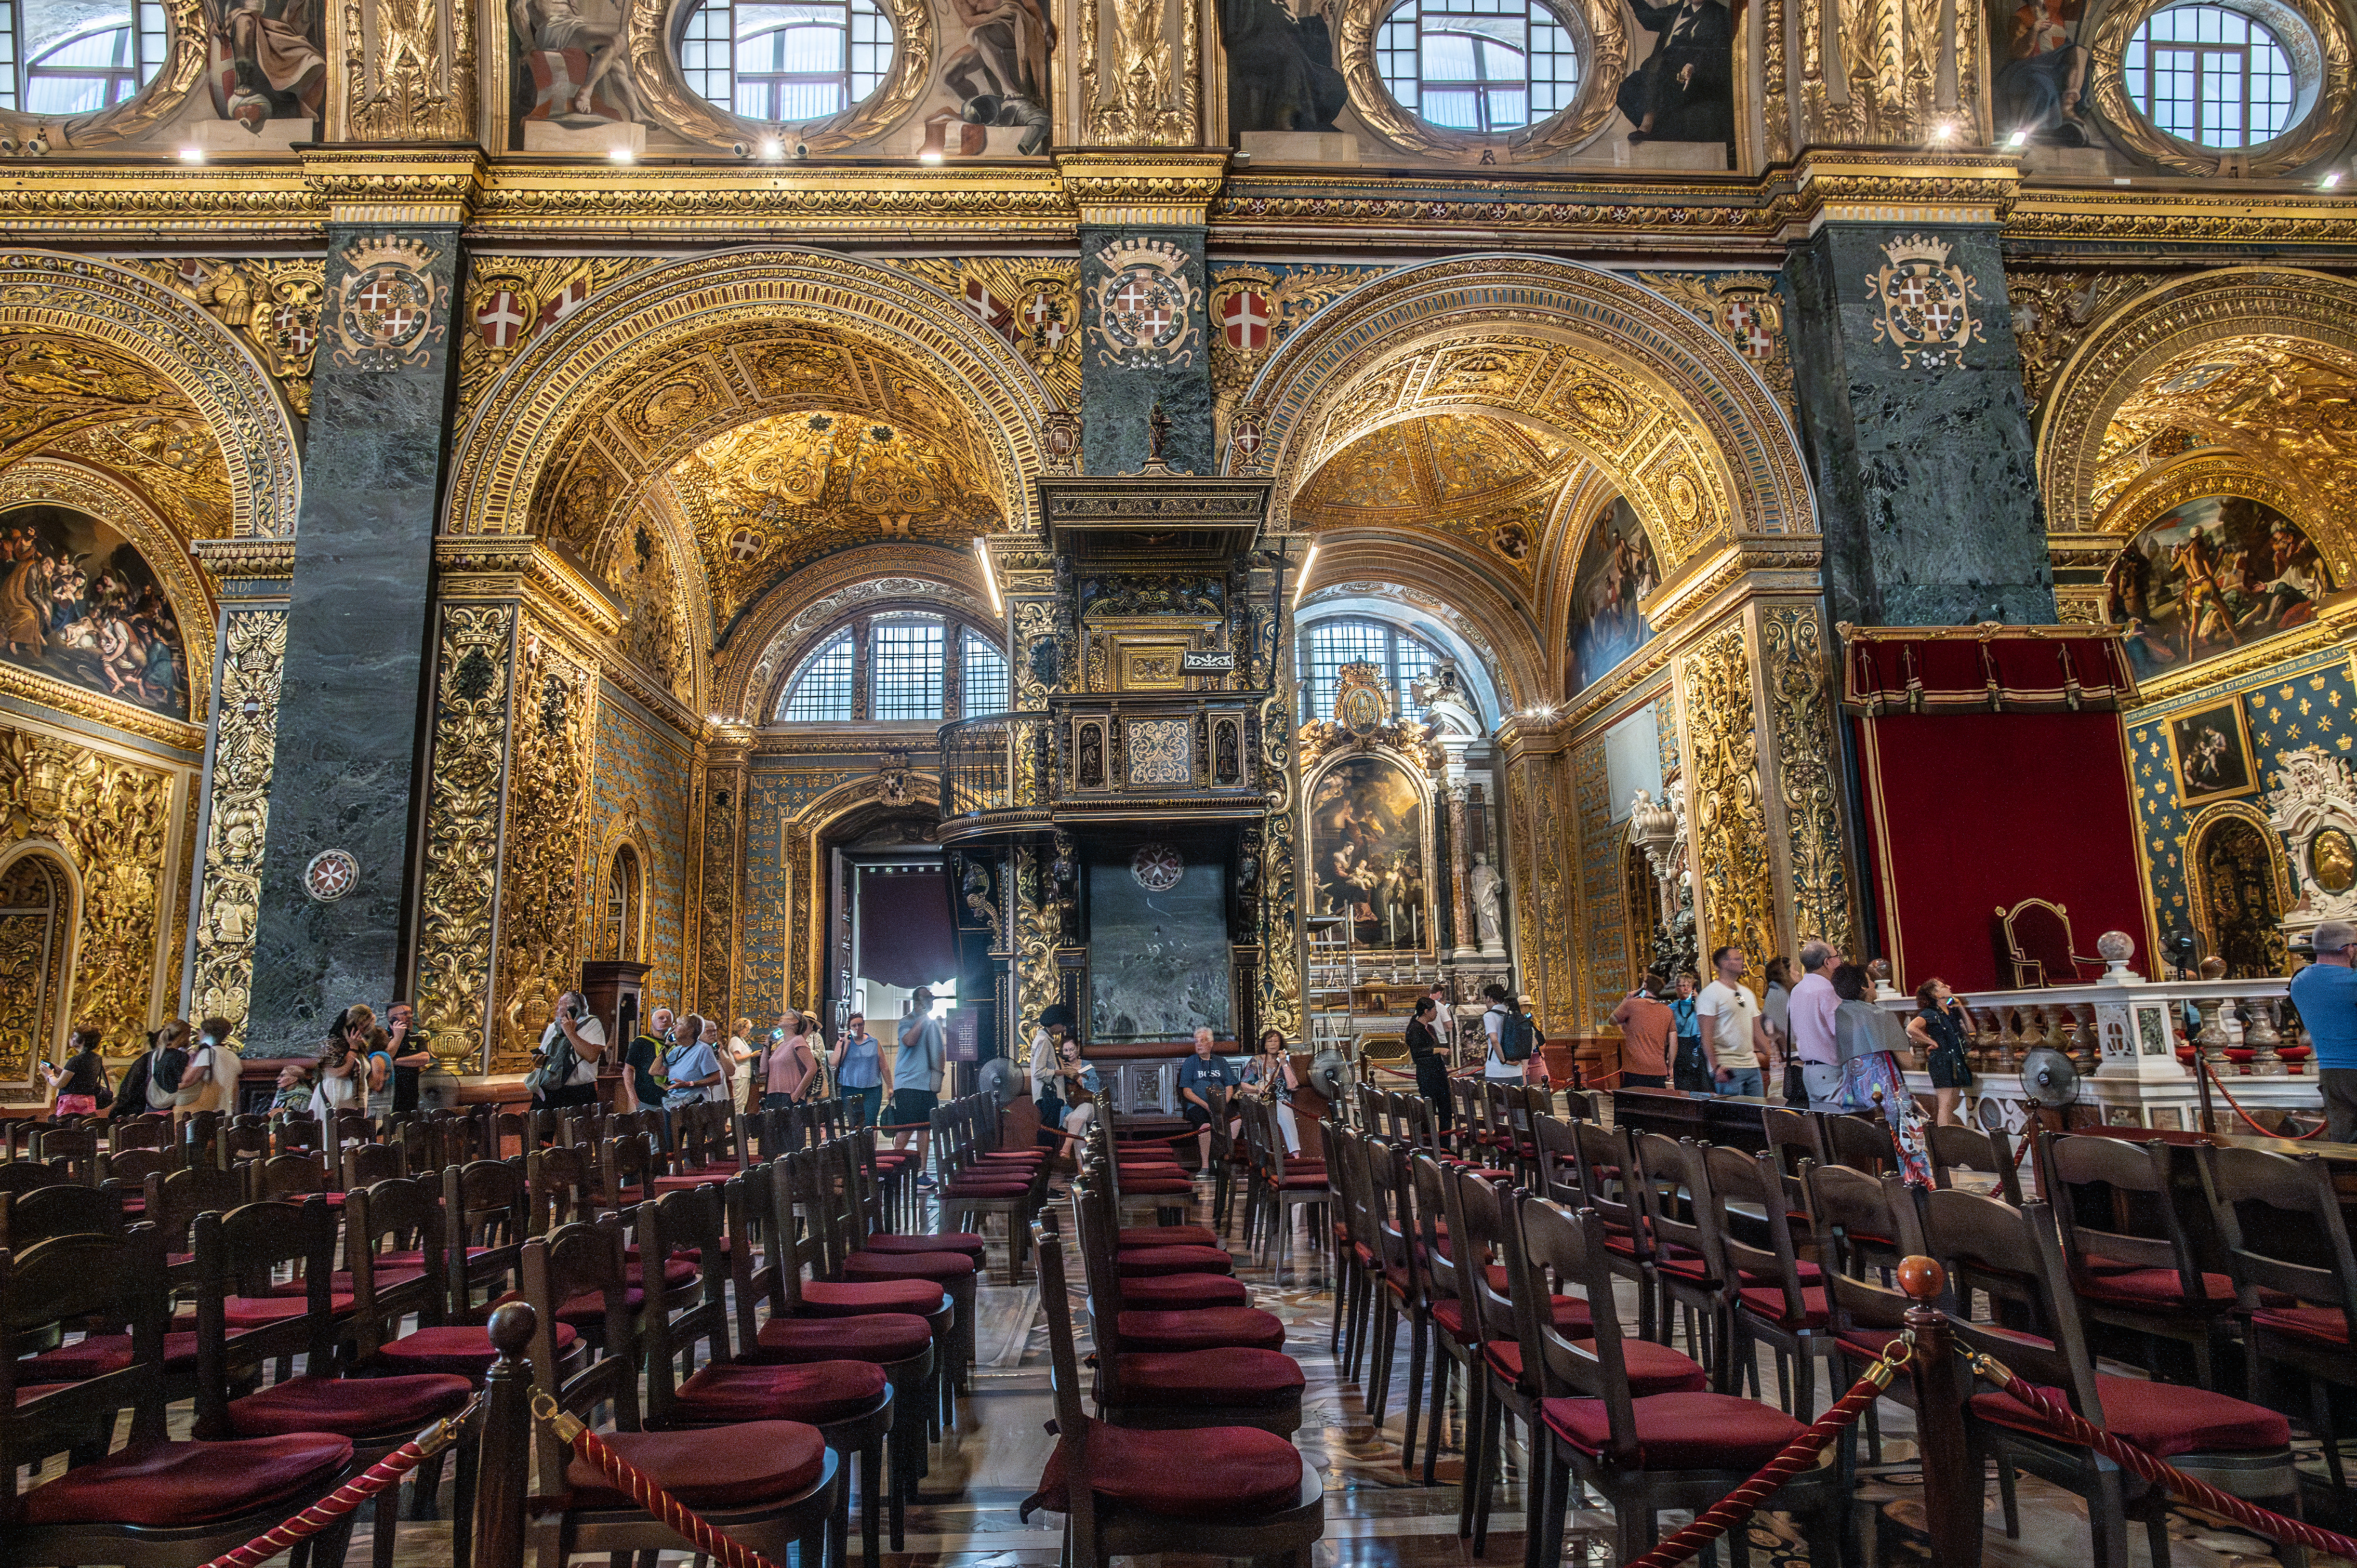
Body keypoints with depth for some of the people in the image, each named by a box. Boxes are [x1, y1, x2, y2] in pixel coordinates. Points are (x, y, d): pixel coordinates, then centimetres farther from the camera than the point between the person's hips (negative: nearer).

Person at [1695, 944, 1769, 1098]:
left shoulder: (1747, 993, 18)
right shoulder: (1710, 993, -7)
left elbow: (1757, 1029, 22)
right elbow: (1706, 1035, -12)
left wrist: (1769, 1056, 12)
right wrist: (1716, 1067, -20)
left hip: (1753, 1067, 7)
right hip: (1727, 1069, -7)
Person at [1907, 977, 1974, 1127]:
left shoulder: (1953, 1012, 16)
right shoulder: (1930, 1014, -8)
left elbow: (1971, 1033, 11)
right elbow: (1911, 1028, -24)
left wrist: (1961, 1009, 9)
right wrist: (1932, 1042, -15)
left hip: (1958, 1063, 7)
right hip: (1941, 1063, -7)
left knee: (1952, 1109, 12)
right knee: (1945, 1109, -9)